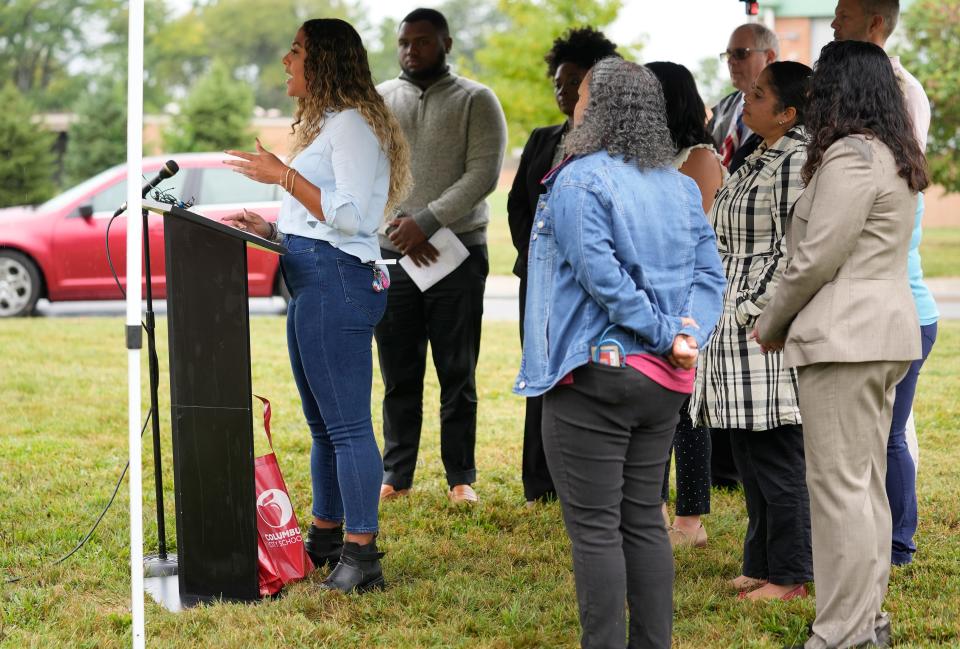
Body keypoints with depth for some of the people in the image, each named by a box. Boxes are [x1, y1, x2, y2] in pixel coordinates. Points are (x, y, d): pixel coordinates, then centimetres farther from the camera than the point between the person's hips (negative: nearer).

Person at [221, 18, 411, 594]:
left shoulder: (351, 123, -9)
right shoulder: (324, 125, 22)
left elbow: (348, 215, -19)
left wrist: (283, 176, -15)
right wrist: (269, 227, 14)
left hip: (337, 281, -11)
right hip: (311, 284, 11)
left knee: (347, 425, -10)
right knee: (323, 423, 16)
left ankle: (362, 557, -8)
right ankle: (325, 539, 24)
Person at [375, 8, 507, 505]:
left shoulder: (476, 101, 1)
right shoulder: (379, 100, 11)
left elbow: (484, 173, -9)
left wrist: (427, 220, -16)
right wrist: (399, 224, -9)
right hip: (391, 253, 3)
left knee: (458, 375, 2)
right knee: (399, 375, 6)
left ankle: (461, 477, 8)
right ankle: (396, 475, 13)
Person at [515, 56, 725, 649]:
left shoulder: (579, 181, -12)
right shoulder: (681, 186, 11)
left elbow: (604, 277, -20)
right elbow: (710, 275, 5)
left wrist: (666, 335, -14)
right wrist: (687, 334, -7)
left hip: (595, 373, -7)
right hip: (663, 381, 7)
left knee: (595, 527, -1)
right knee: (644, 520, 14)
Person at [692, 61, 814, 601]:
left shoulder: (797, 162, -14)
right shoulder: (761, 160, 17)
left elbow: (796, 249, -19)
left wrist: (752, 309, -17)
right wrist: (730, 313, 16)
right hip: (740, 322, 10)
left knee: (777, 456, -3)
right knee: (751, 454, 14)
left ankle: (790, 576, 5)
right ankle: (762, 567, 22)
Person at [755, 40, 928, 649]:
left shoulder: (849, 156, -14)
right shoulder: (897, 159, 16)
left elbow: (817, 259, -15)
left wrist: (771, 324, -1)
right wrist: (789, 322, 14)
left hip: (845, 337, -10)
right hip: (887, 330, 10)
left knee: (838, 483, -7)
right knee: (867, 480, 13)